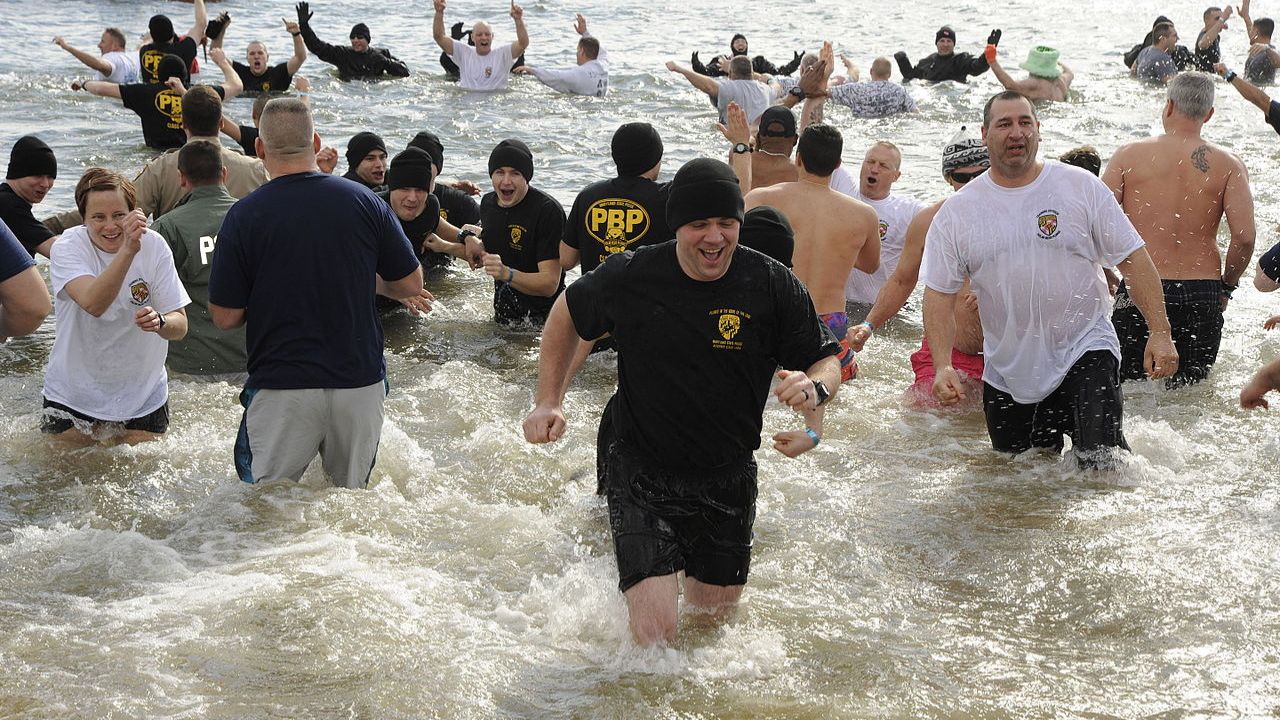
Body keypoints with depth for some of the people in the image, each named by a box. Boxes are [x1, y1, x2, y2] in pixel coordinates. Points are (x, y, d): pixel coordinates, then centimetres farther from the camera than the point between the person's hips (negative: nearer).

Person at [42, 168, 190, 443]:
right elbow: (93, 304, -35)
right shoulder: (68, 247, -15)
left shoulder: (154, 246, -10)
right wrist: (128, 249, -46)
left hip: (143, 397, 2)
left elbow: (180, 327, -10)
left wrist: (159, 322, -34)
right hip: (73, 396, -2)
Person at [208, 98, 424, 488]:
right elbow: (411, 285, 5)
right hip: (361, 381, 3)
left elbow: (224, 316, -6)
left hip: (282, 387, -2)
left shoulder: (244, 215, -9)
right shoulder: (365, 201, -2)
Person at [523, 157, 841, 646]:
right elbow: (567, 317, 9)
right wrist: (548, 402, 0)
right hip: (642, 475, -2)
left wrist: (813, 390, -24)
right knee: (654, 635, -14)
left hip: (729, 482, 3)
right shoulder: (630, 276, -11)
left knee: (715, 618, 18)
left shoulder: (774, 287, -10)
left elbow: (826, 361, 1)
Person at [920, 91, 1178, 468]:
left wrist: (1160, 333, -11)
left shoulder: (1080, 187, -3)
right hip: (1008, 376, 2)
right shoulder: (956, 213, -1)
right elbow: (939, 294, -2)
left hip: (1085, 350, -2)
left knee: (1100, 461, -19)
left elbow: (1133, 260, -3)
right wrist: (943, 366, -15)